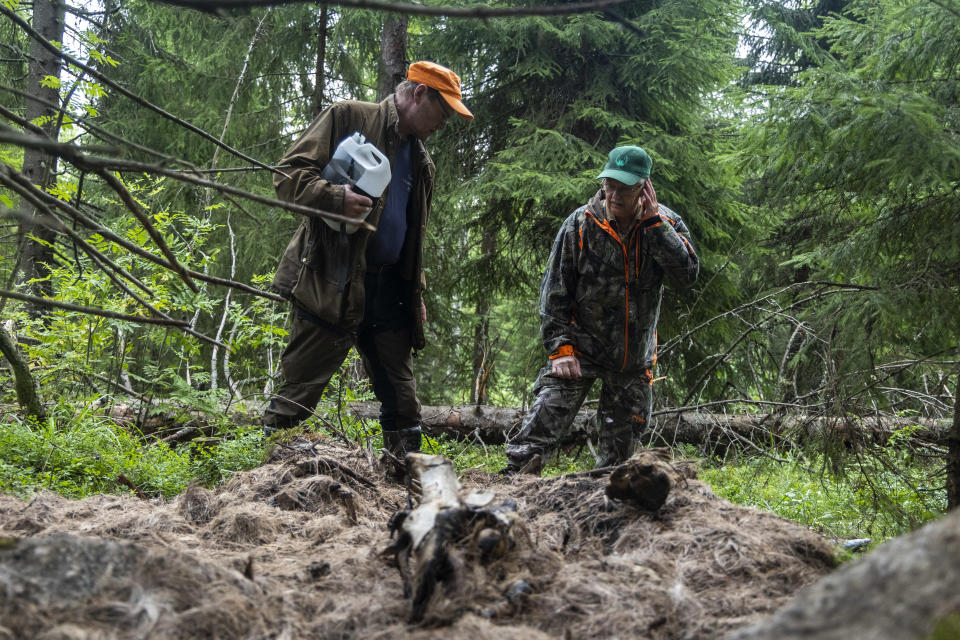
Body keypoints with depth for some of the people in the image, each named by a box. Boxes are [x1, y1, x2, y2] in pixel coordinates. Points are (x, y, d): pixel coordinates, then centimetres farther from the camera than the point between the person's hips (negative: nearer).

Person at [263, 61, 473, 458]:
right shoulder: (348, 119, -1)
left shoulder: (421, 162, 21)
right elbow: (289, 176, -8)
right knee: (298, 390, -7)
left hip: (389, 290, 7)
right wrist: (337, 198, -26)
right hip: (332, 285, -7)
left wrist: (417, 295, 22)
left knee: (402, 400, 10)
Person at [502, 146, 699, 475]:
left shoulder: (665, 223, -5)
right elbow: (554, 292, -7)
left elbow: (688, 273, -21)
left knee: (620, 444, 13)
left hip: (634, 358, 3)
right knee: (544, 422, -18)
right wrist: (560, 348, -14)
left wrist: (654, 222, -22)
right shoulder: (580, 225, -10)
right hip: (582, 346, -2)